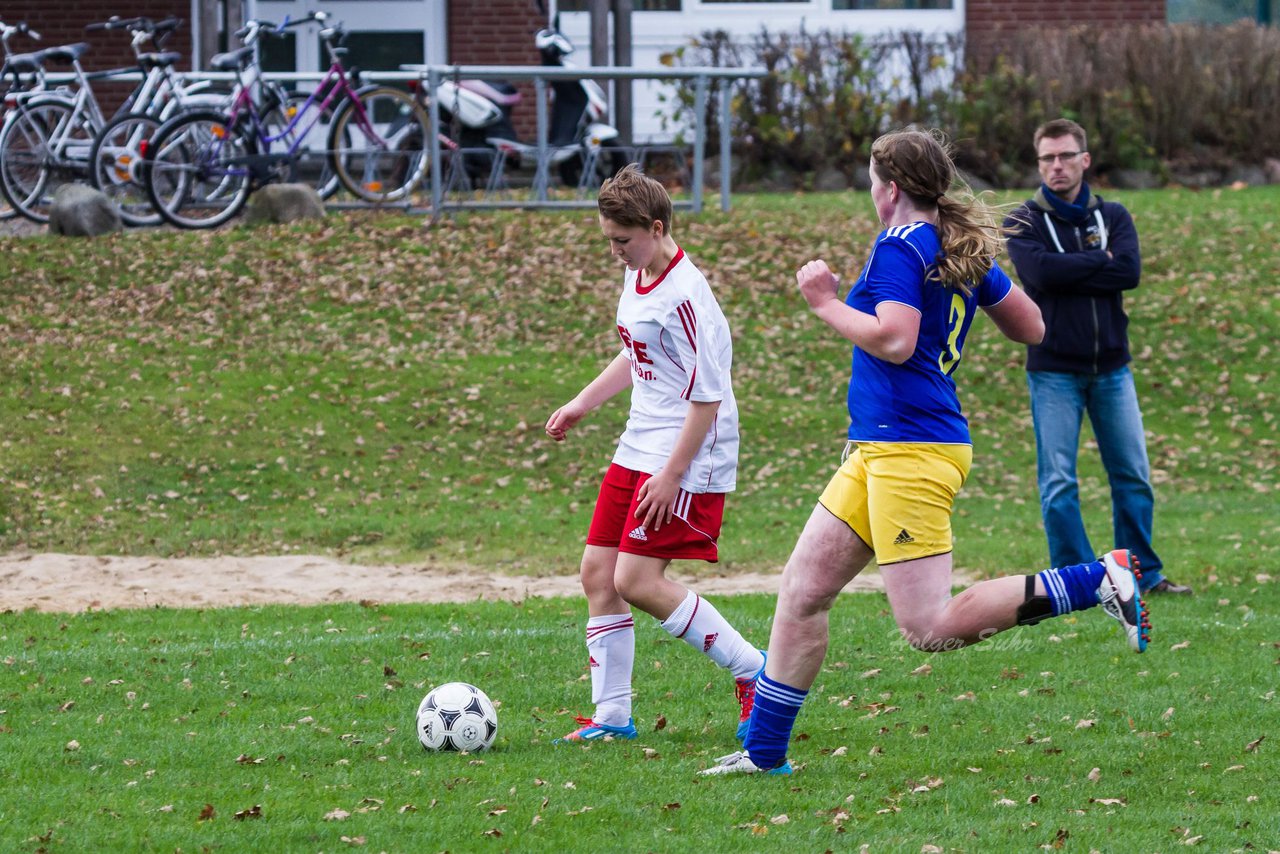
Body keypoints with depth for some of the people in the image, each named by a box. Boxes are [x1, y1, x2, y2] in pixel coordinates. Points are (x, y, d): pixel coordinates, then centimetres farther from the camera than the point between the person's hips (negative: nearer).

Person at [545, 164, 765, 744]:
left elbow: (708, 396, -21)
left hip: (688, 458, -10)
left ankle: (753, 671, -1)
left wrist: (673, 474, -22)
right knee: (598, 572, 6)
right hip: (638, 450, 10)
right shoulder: (638, 277, 9)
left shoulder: (684, 298, -21)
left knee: (638, 582, -14)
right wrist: (581, 404, 25)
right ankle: (611, 716, 12)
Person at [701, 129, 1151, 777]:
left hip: (911, 451, -10)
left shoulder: (899, 248, -12)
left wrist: (827, 304, -12)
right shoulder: (964, 251, 14)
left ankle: (1095, 581, -14)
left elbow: (894, 340, -24)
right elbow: (1030, 328, 18)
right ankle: (764, 751, 14)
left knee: (929, 628, -14)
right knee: (802, 589, 11)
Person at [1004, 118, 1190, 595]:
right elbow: (1040, 271, -18)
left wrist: (1068, 272, -11)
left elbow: (1130, 271, -8)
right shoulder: (1024, 223, 1)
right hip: (1054, 371, -3)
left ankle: (1144, 574, 13)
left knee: (1132, 475, 5)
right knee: (1059, 482, -4)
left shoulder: (1112, 216, 9)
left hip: (1111, 365, 3)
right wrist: (1099, 261, -9)